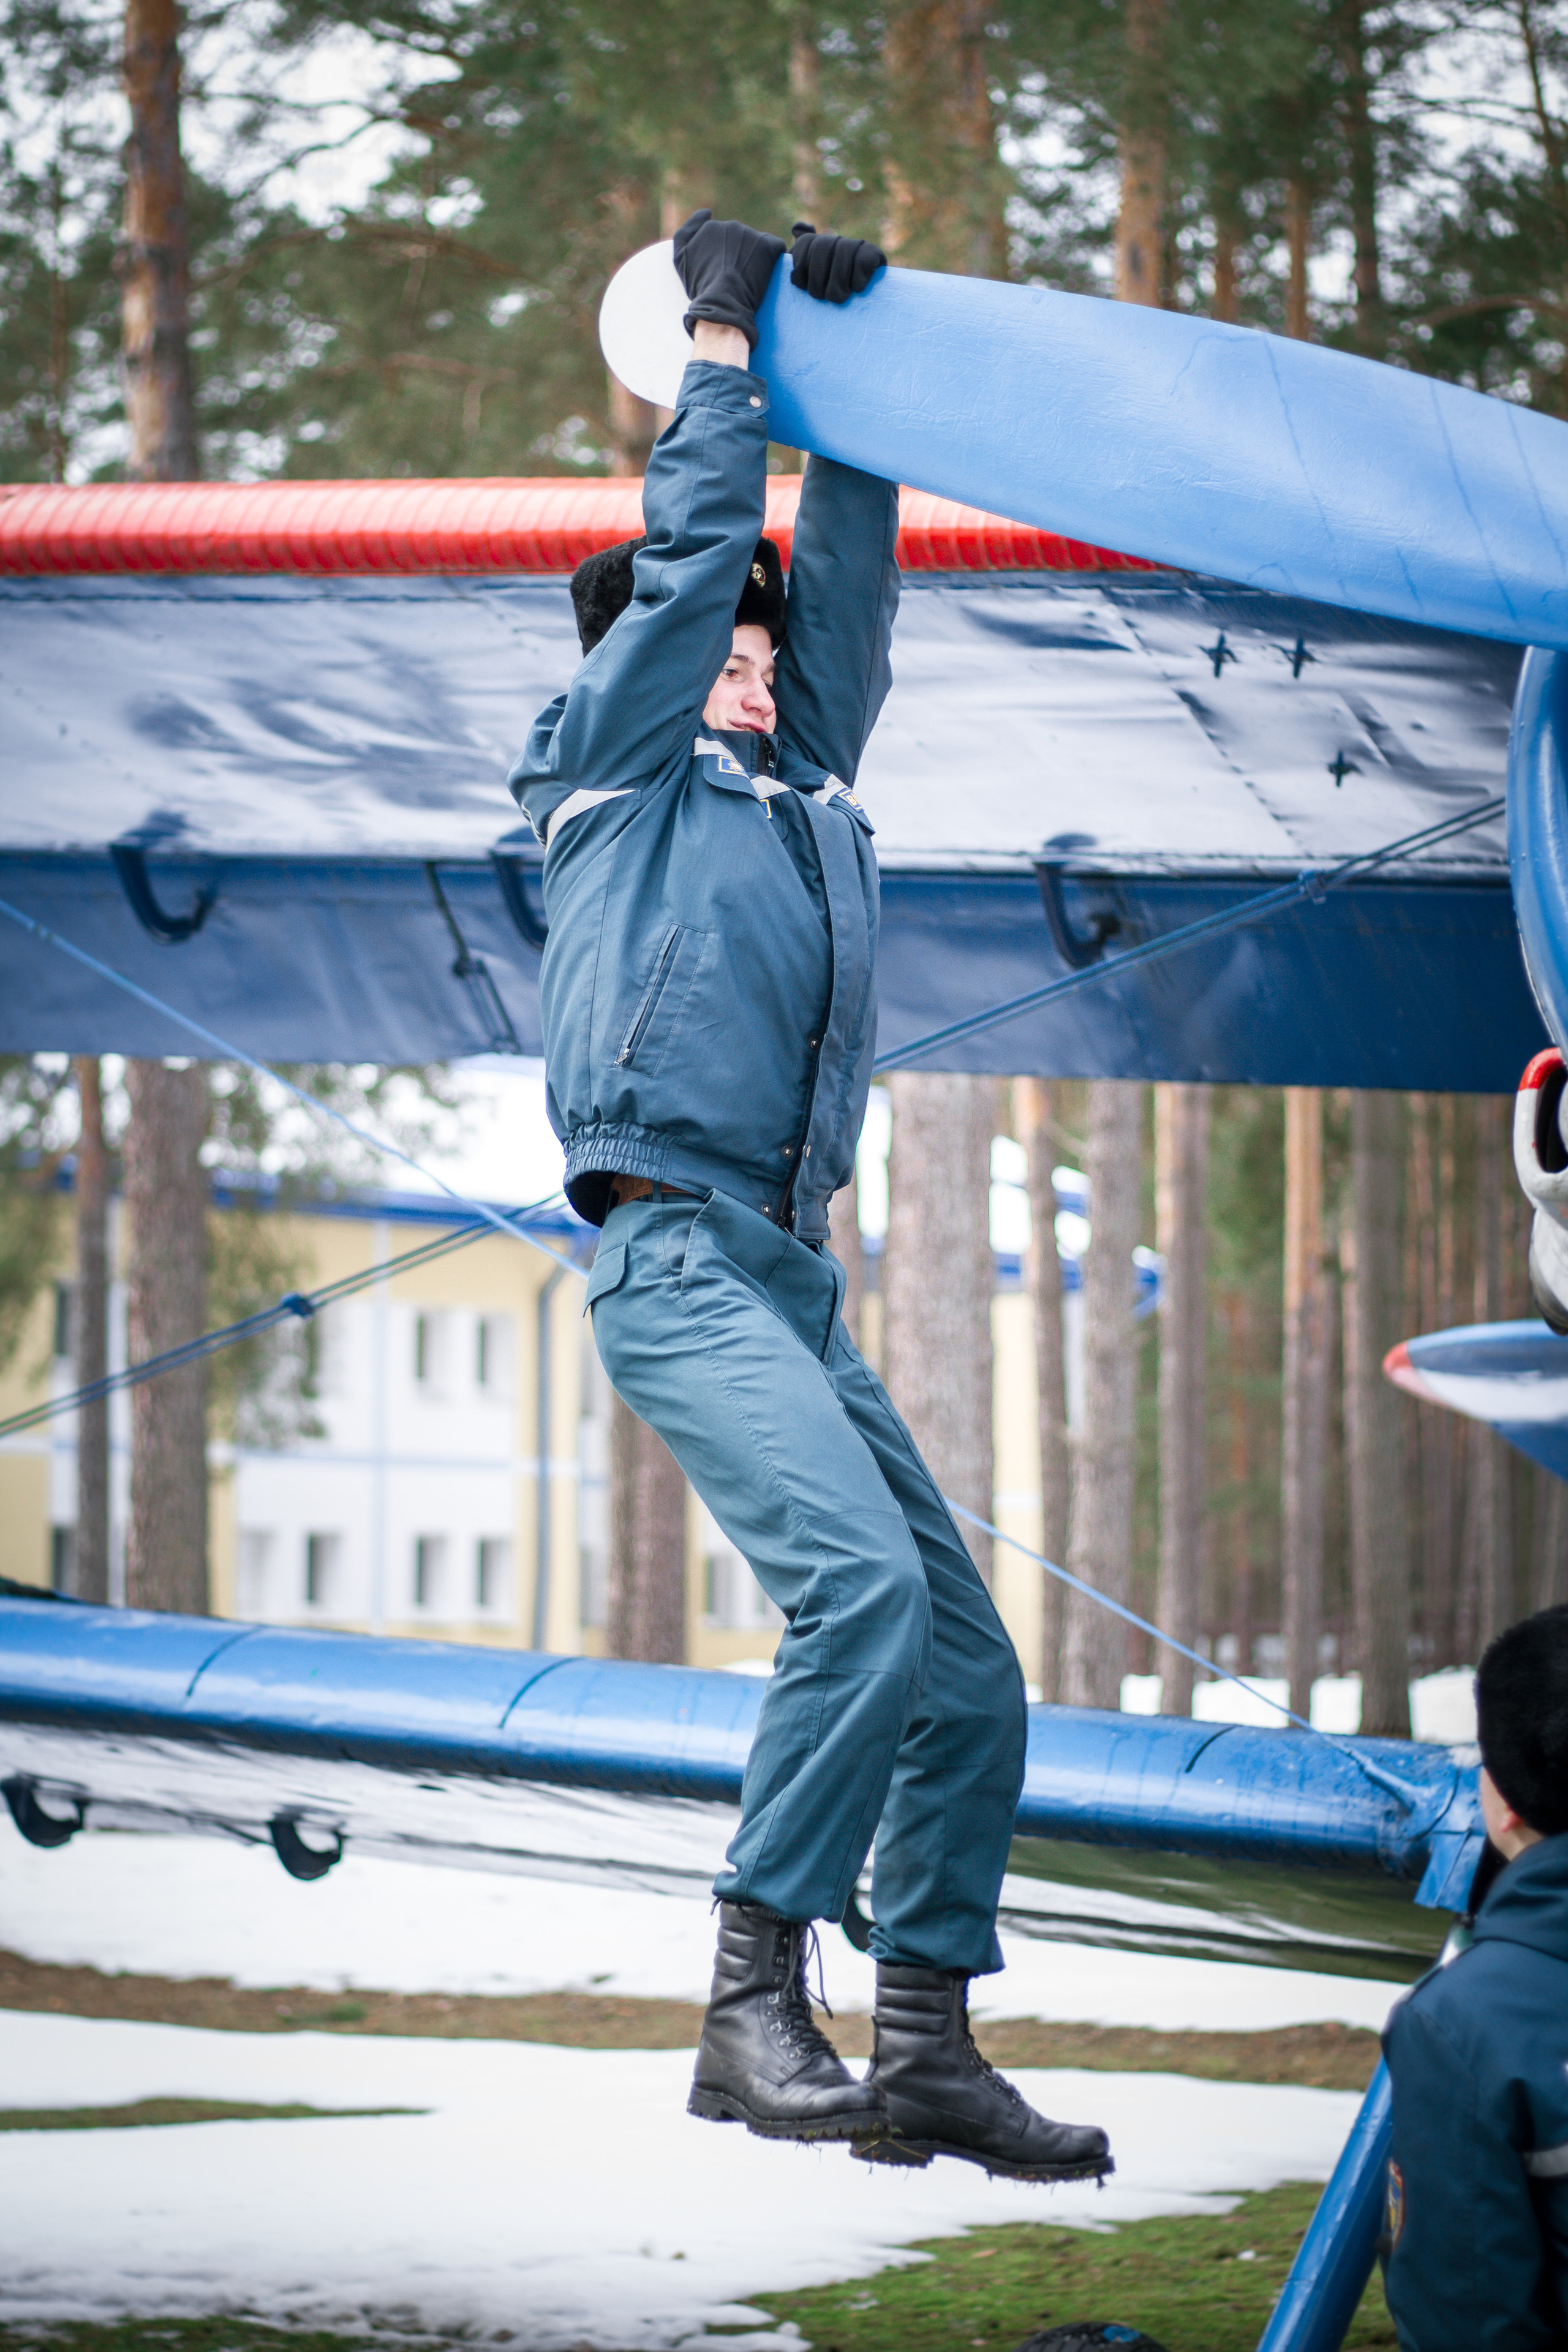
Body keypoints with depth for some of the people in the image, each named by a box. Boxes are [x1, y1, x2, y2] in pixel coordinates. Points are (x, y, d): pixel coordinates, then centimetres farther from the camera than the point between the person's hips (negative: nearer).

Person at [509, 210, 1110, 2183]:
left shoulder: (804, 783, 26)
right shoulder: (621, 760, 10)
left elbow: (843, 577, 25)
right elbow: (696, 550, 5)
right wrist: (722, 333, 14)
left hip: (793, 1278, 8)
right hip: (678, 1255, -8)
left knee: (966, 1671, 2)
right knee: (864, 1578, -28)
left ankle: (927, 2055, 7)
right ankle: (752, 2005, -26)